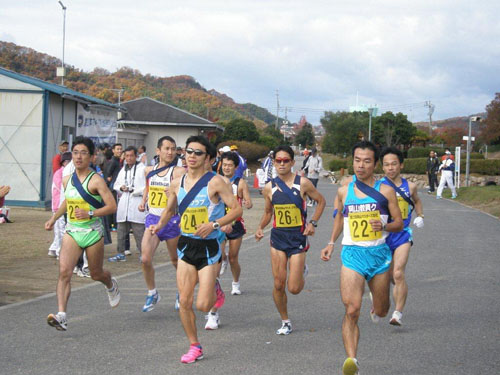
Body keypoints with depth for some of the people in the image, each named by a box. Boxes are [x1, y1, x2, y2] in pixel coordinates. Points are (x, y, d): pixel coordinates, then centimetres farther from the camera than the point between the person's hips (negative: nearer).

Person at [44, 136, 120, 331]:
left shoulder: (96, 180, -11)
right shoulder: (67, 180, 6)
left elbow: (112, 206, -15)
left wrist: (90, 213, -26)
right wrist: (54, 218, 21)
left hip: (92, 232, -4)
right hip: (72, 232, 4)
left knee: (96, 274, 13)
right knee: (64, 271, -17)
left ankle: (111, 285, 51)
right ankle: (61, 316, -23)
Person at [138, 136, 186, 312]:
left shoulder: (178, 171, -10)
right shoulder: (149, 171, 7)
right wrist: (143, 201, 14)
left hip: (172, 220, -3)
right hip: (152, 219, 3)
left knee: (176, 261, 11)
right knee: (145, 259, -12)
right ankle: (152, 293, 9)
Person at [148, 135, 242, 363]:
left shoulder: (214, 182, -11)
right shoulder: (177, 184, 5)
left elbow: (236, 209, -11)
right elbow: (169, 210, 21)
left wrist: (214, 225, -22)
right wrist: (159, 225, 2)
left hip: (209, 246, -4)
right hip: (186, 245, 4)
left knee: (202, 305, -8)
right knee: (184, 301, -1)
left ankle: (214, 289, 28)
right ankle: (194, 347, 15)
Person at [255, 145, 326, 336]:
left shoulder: (302, 183, -6)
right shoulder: (269, 187, 2)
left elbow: (321, 201, 7)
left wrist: (313, 223, -3)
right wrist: (261, 228, -2)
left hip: (298, 236, -2)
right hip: (277, 236, 2)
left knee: (294, 288, -5)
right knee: (278, 285, -1)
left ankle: (302, 271, 31)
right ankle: (285, 322, 18)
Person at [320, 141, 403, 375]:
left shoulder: (385, 191, 0)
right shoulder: (344, 191, 6)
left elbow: (399, 223, 3)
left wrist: (384, 226, -18)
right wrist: (331, 244, 15)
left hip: (379, 254, 0)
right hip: (352, 253, 0)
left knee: (381, 311, 15)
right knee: (352, 310, -18)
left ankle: (376, 307, 53)